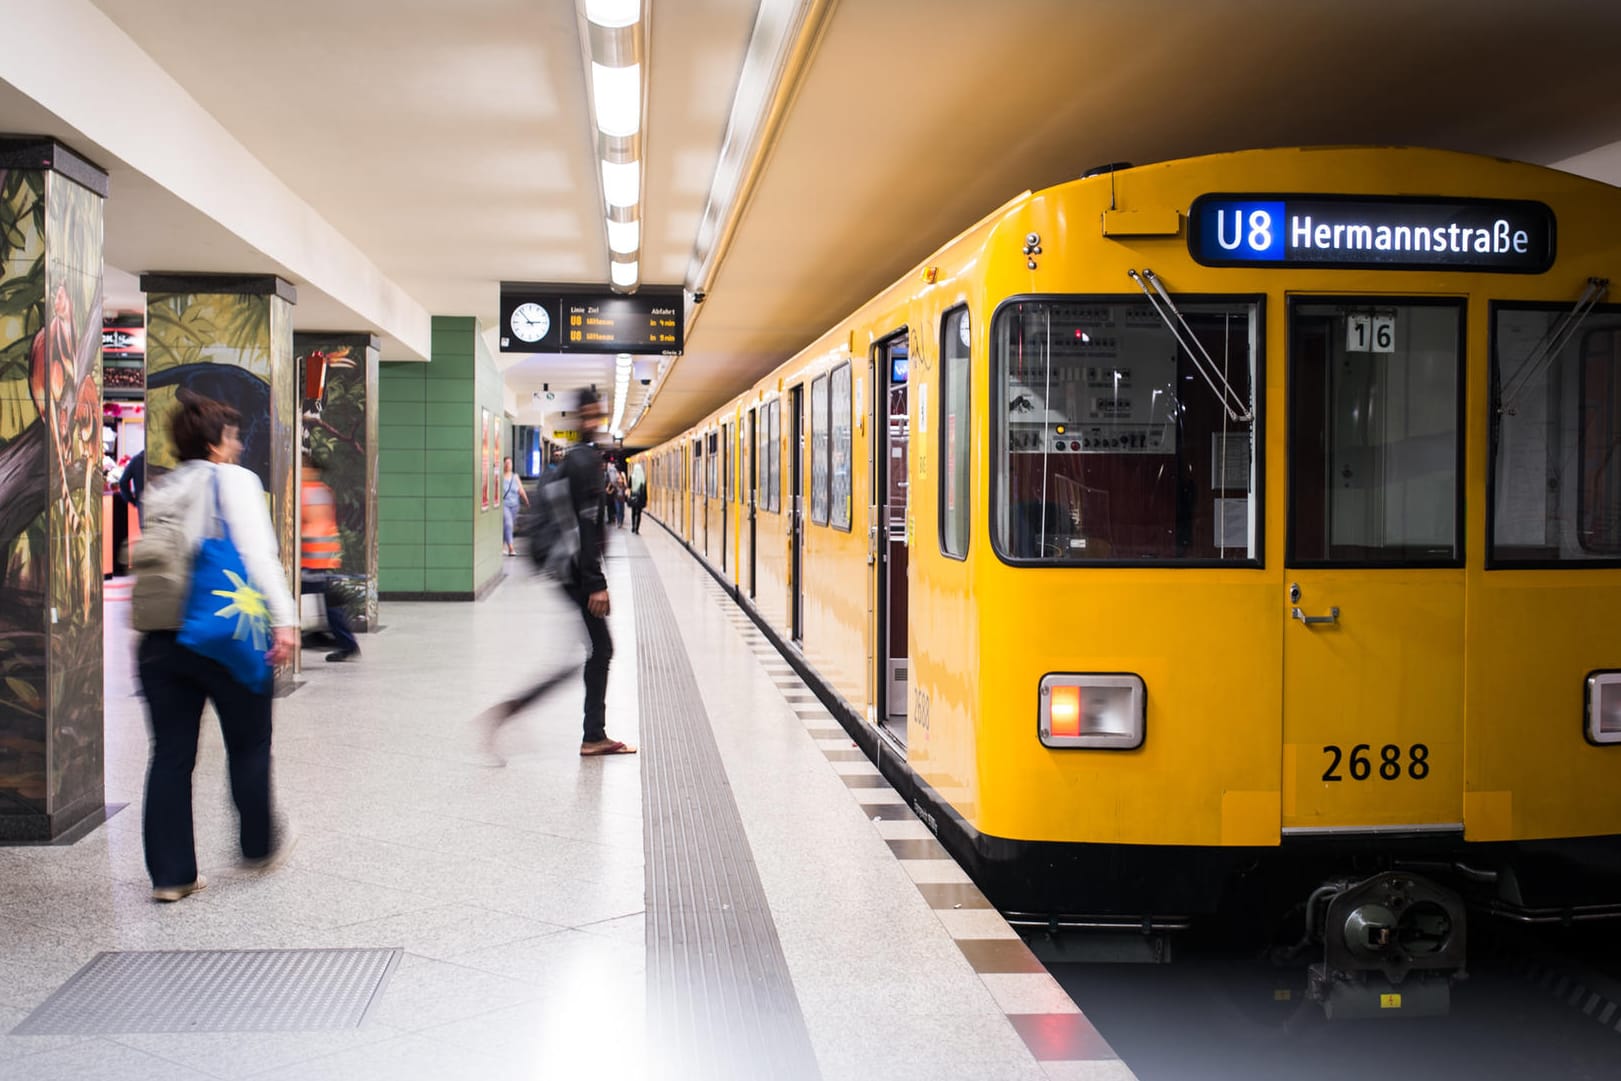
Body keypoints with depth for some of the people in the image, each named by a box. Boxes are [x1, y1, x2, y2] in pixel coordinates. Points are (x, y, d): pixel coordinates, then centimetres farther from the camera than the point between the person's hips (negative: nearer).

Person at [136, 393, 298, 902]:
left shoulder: (158, 492, 13)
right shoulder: (234, 480, -5)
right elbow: (257, 552, -16)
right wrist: (283, 618, -20)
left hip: (159, 638, 5)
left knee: (170, 755, 7)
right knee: (250, 745, 13)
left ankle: (170, 873, 10)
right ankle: (259, 846, 27)